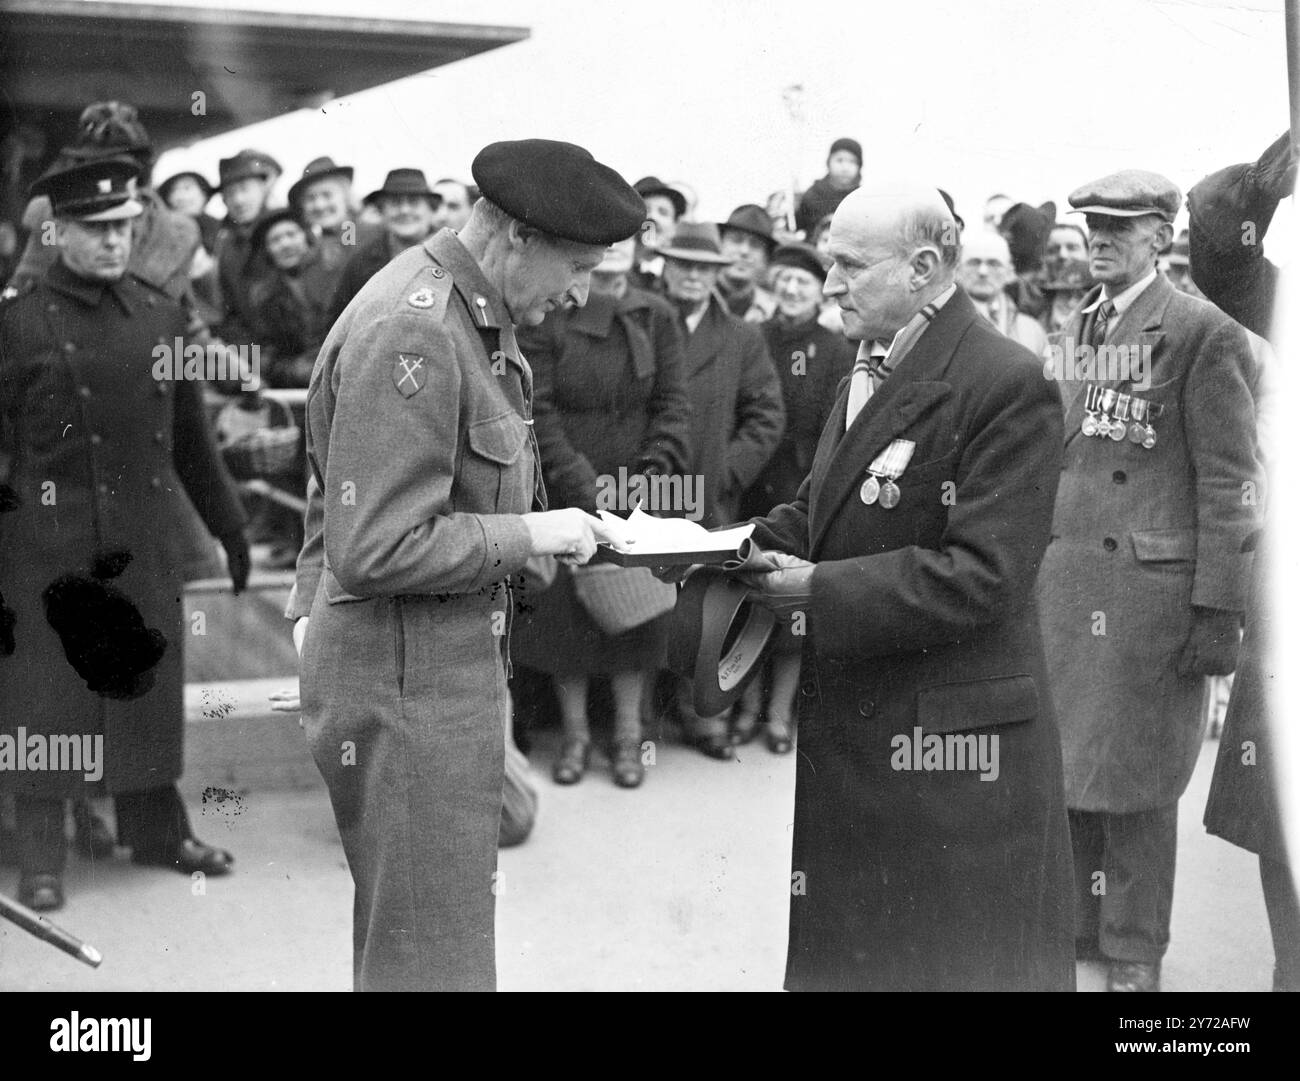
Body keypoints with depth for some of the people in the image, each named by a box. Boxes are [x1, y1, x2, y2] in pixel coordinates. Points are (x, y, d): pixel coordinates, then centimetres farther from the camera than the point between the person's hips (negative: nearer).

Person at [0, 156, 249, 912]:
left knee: (150, 682, 13)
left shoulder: (162, 317, 8)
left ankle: (158, 829, 27)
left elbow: (193, 436, 14)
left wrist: (229, 524, 15)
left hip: (149, 541, 4)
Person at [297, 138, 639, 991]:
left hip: (459, 663, 10)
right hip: (407, 680, -10)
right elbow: (372, 550, -24)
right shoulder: (409, 332, -21)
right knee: (433, 956, 0)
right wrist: (528, 535, -17)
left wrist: (552, 524, 6)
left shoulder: (475, 315, 11)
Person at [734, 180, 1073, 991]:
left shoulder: (1008, 386, -18)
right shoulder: (871, 364, 9)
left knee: (955, 961, 8)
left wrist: (820, 589, -22)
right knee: (852, 952, 18)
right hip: (856, 714, 8)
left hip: (953, 740, -8)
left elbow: (981, 576, -23)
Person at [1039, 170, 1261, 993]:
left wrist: (1219, 610, -14)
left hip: (1150, 585, -6)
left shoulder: (1204, 334, -8)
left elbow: (1229, 482, -10)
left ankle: (1134, 950, 20)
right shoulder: (1074, 329, 13)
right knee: (1064, 760, 12)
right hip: (1063, 576, 6)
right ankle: (1074, 920, 30)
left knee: (1136, 773, 4)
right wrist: (1029, 565, 14)